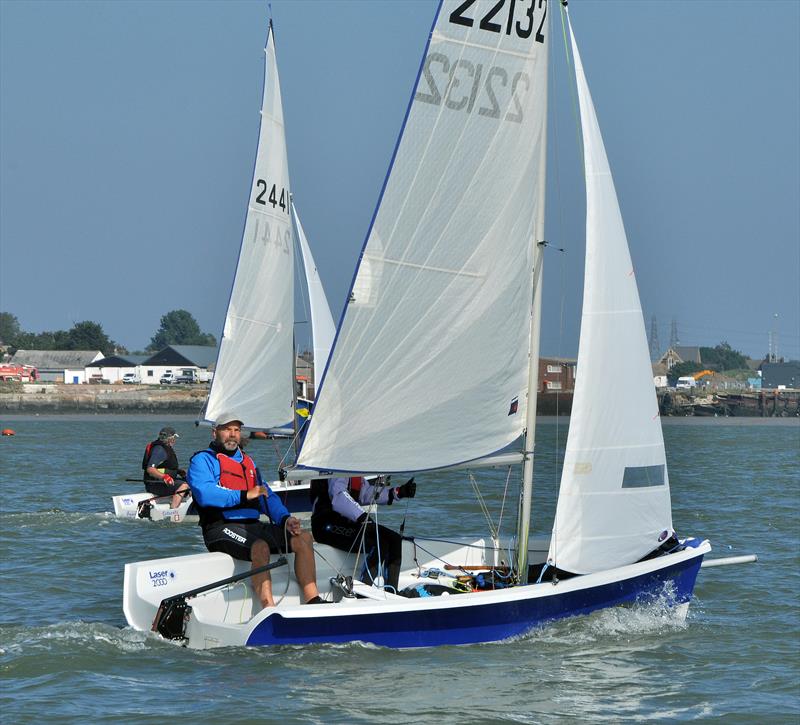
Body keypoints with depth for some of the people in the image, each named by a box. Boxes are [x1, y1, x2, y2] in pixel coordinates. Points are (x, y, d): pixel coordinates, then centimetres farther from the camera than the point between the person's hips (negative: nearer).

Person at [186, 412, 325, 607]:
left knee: (304, 538, -9)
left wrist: (285, 518, 4)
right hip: (222, 527, -7)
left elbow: (267, 495, 23)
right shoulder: (203, 460, 4)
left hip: (253, 525, 7)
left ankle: (312, 600, -15)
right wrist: (244, 495, -15)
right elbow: (204, 494, -15)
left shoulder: (248, 461, 28)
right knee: (260, 547, -36)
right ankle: (269, 610, -40)